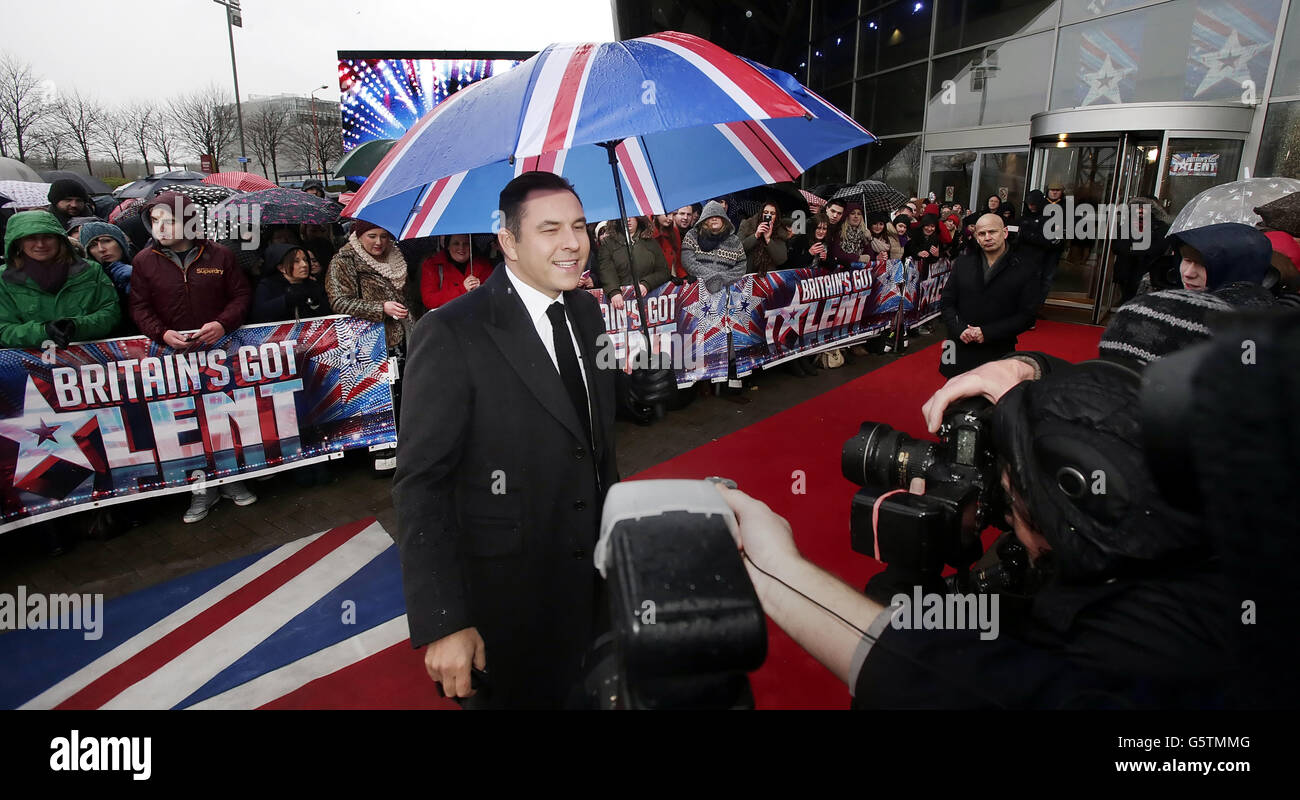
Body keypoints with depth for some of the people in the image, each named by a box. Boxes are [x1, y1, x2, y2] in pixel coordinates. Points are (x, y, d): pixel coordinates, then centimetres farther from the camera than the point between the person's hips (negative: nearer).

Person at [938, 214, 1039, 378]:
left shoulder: (1026, 270, -1)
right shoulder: (962, 264, 9)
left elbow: (1026, 315, -4)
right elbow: (946, 302, 8)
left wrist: (987, 333, -15)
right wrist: (959, 329, -10)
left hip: (998, 354, -2)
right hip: (960, 352, 3)